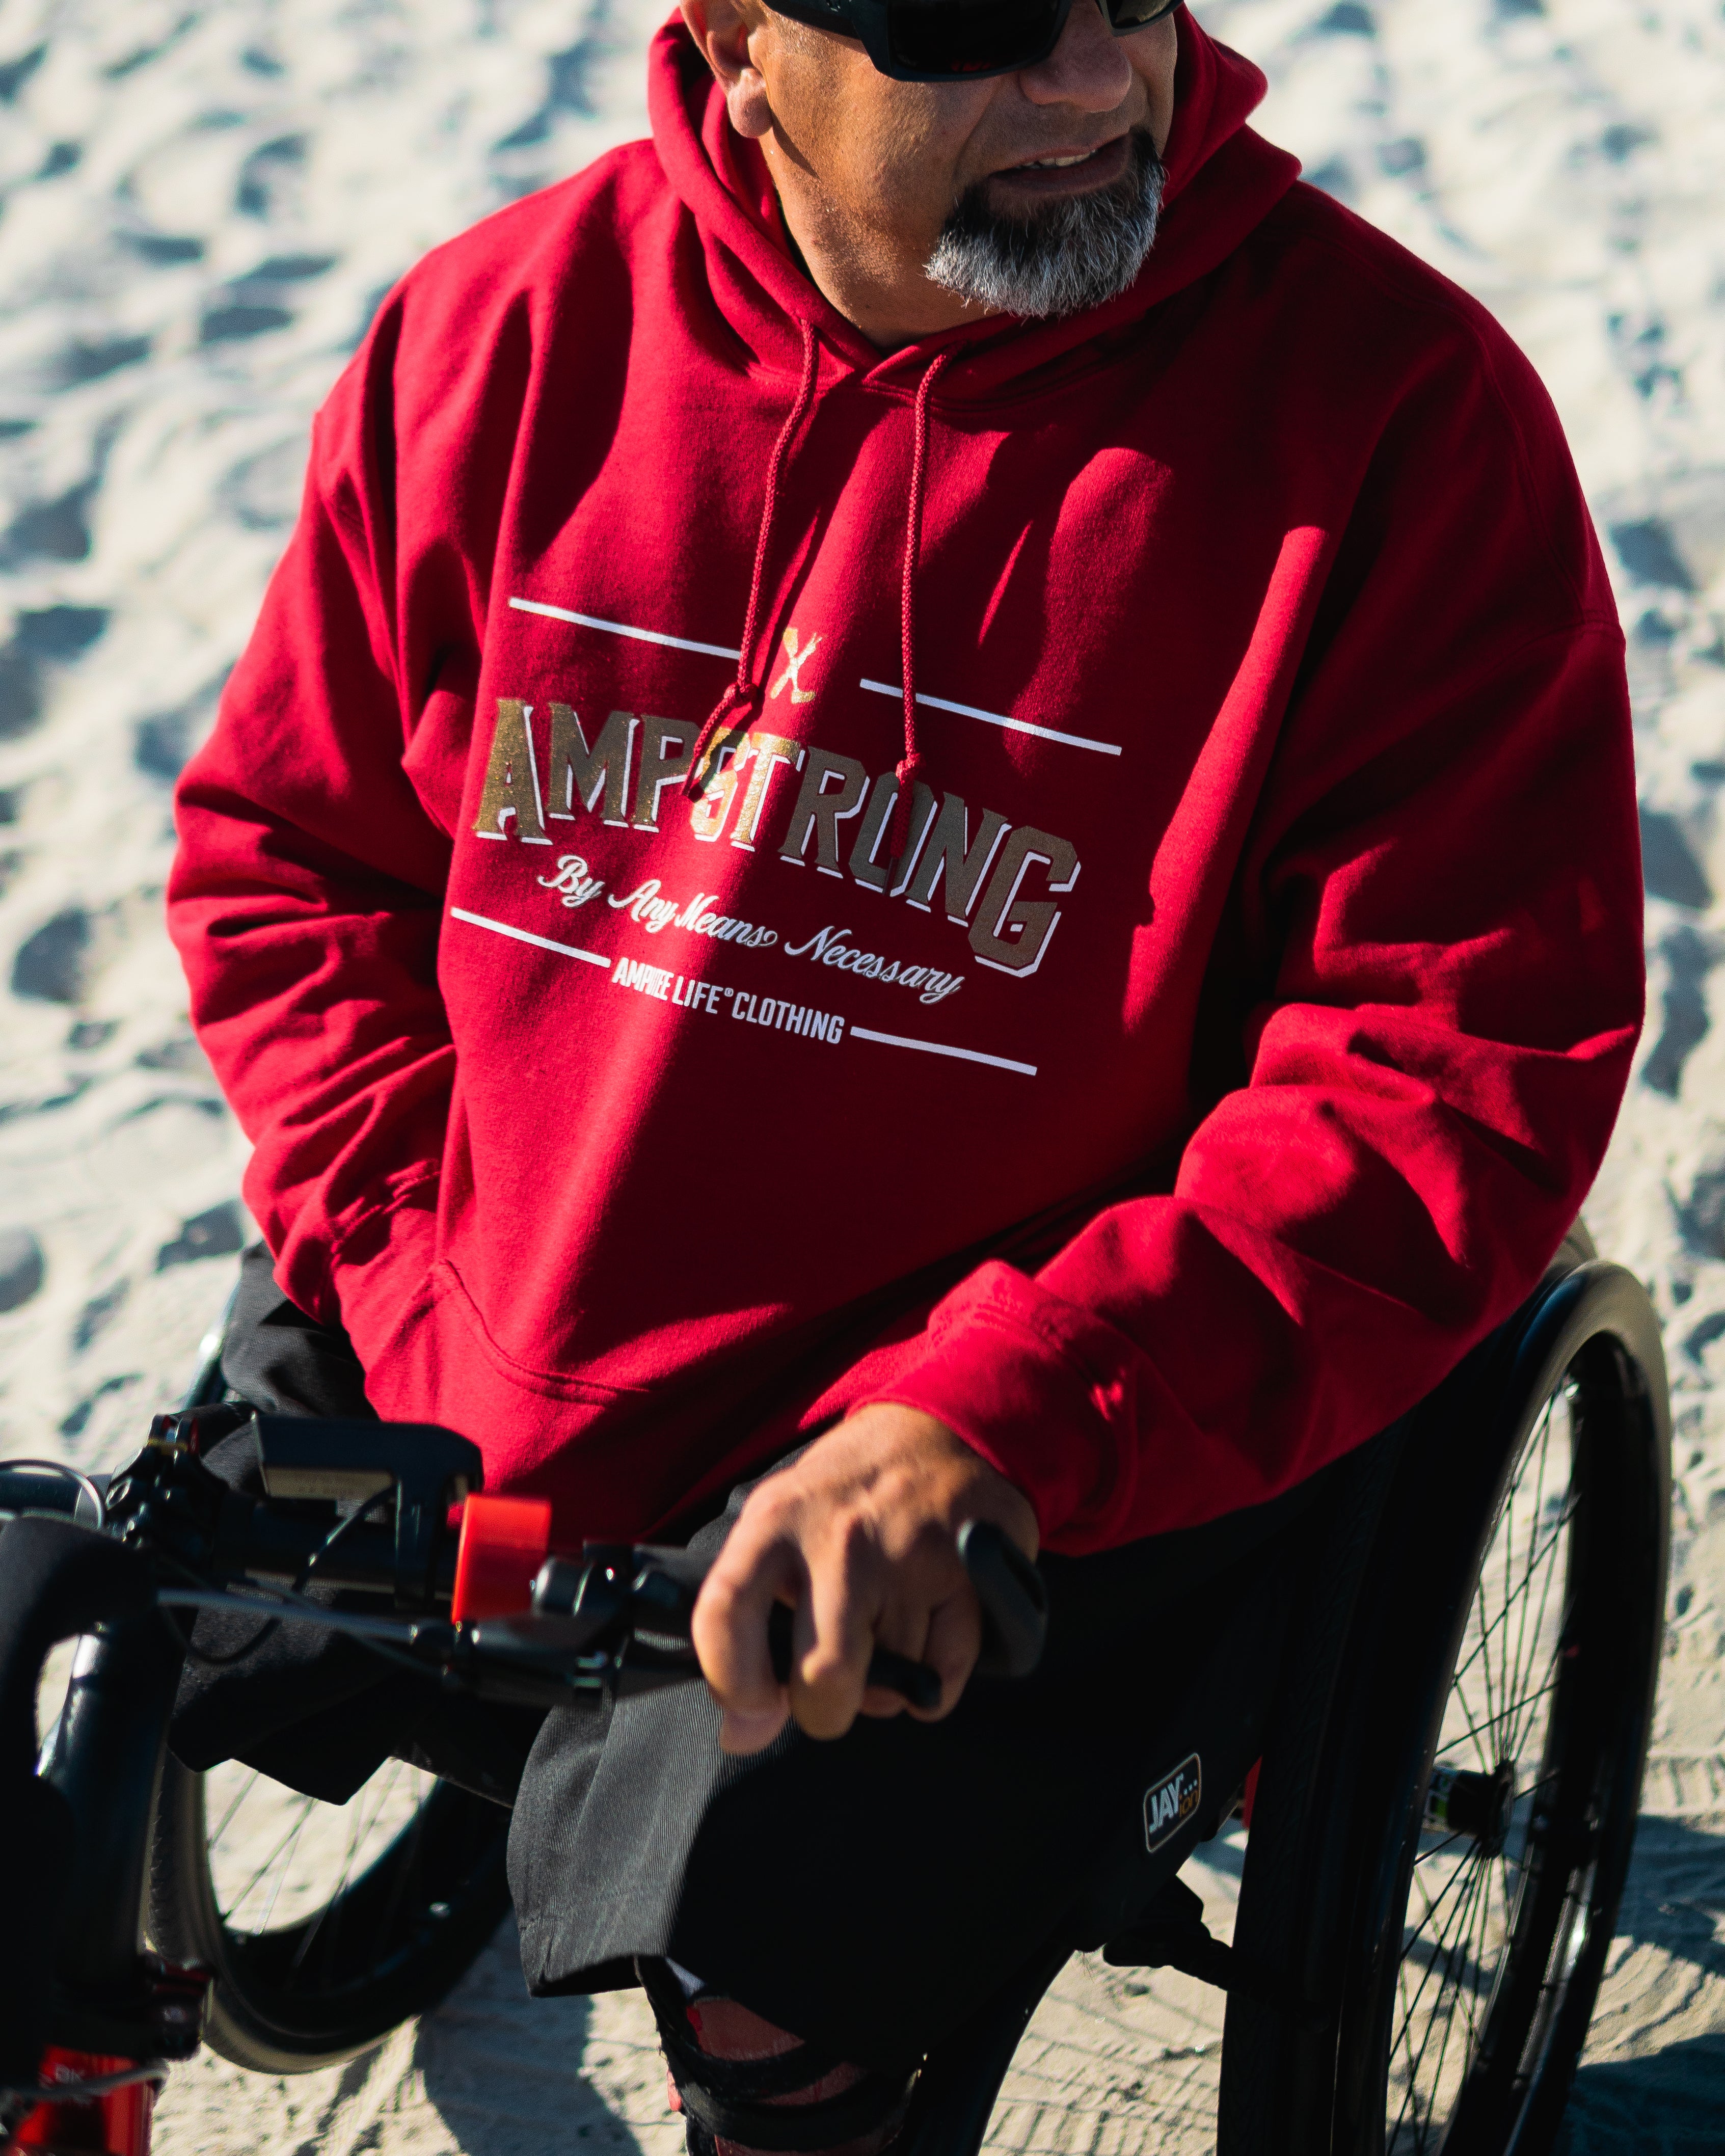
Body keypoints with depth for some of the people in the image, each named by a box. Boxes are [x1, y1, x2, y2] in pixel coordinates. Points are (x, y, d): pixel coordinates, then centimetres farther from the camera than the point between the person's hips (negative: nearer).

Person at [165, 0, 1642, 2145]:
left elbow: (1458, 1077, -20)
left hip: (1046, 1458, -4)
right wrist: (432, 1298, -10)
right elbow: (283, 848, 4)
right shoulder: (497, 332, -7)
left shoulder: (1393, 413, -19)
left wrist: (996, 1420, -32)